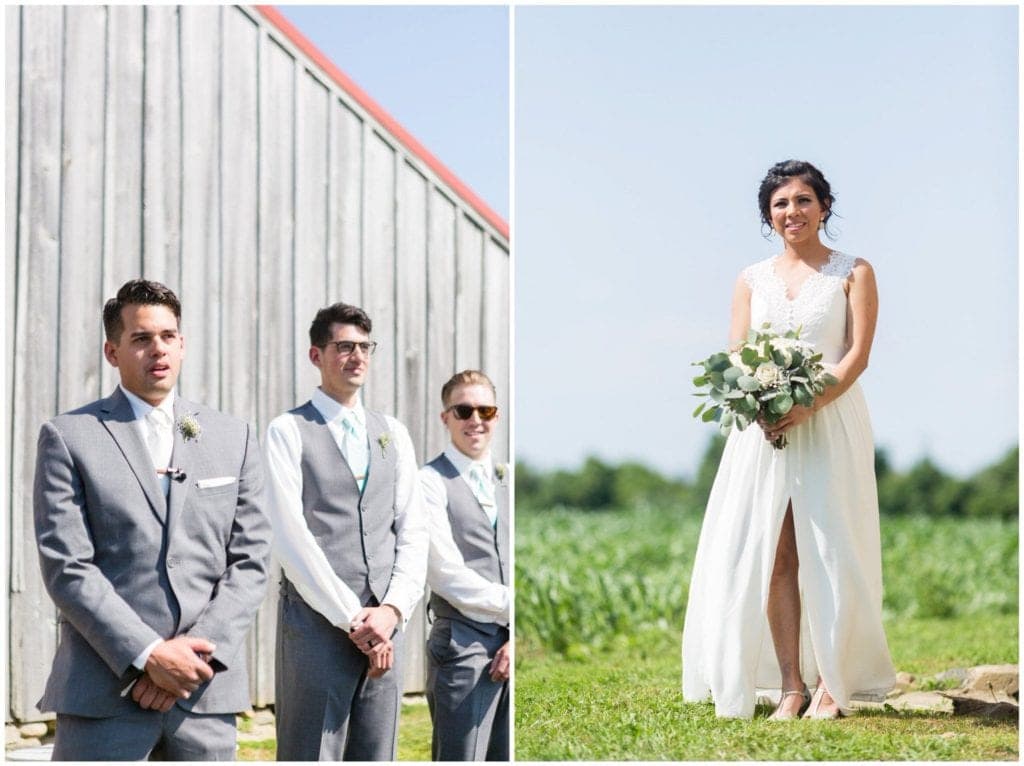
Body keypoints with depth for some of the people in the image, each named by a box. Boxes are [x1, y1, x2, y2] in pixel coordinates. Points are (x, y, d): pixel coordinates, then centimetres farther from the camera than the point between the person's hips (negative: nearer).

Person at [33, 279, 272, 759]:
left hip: (206, 692, 3)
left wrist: (198, 651, -7)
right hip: (104, 693, -3)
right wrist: (148, 656, -13)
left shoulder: (234, 439, 12)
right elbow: (68, 568, -6)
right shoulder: (69, 438, 2)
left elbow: (249, 562, 8)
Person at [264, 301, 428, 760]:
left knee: (376, 756, 8)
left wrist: (392, 610, -5)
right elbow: (290, 537, -9)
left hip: (384, 626, 5)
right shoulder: (288, 431, -1)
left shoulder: (393, 434, 15)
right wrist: (353, 618, -12)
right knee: (310, 756, -4)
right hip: (317, 625, -5)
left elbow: (413, 533, 10)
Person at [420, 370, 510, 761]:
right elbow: (448, 575, -12)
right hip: (463, 647, -6)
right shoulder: (430, 483, -5)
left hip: (511, 649, 6)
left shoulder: (506, 482, 15)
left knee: (504, 757, 10)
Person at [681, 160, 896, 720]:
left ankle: (833, 683, 2)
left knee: (828, 553, -5)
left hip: (830, 425, -3)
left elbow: (858, 353, -4)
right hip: (764, 429, 3)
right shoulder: (752, 280, 15)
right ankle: (791, 685, 2)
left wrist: (808, 406, -18)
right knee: (772, 557, -2)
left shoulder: (853, 273, 5)